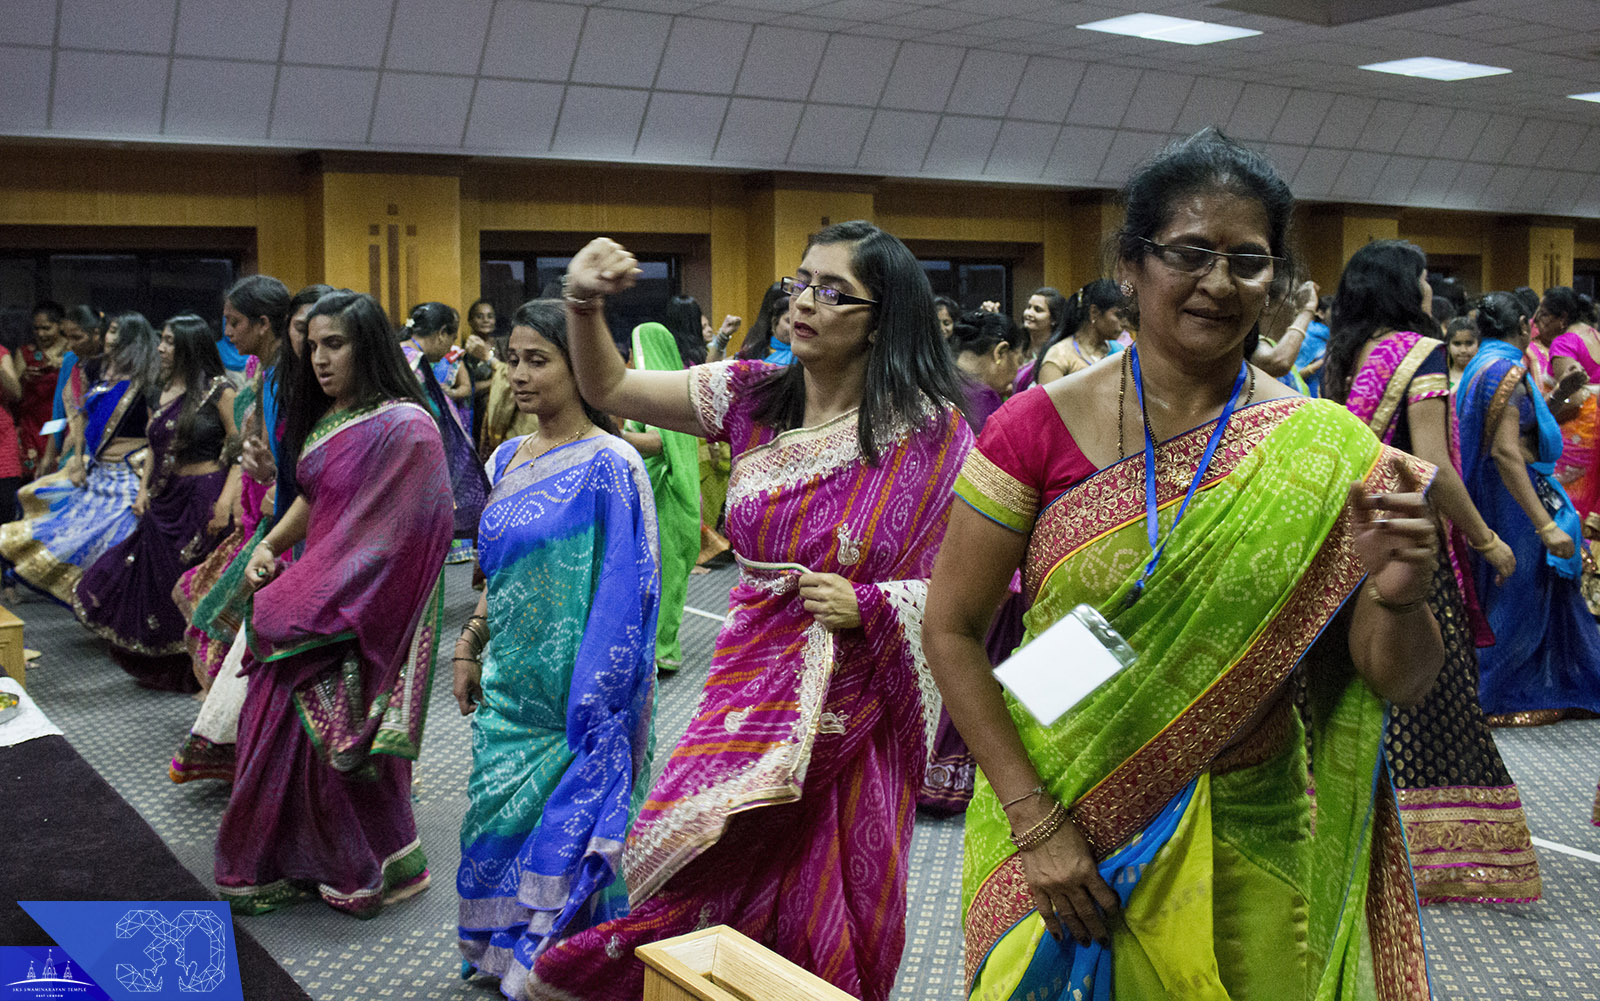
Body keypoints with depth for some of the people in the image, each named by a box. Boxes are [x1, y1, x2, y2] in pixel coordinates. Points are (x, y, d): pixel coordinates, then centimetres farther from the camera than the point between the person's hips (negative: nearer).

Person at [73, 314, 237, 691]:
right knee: (156, 579, 9)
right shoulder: (164, 392, 12)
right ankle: (162, 669, 22)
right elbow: (155, 447, 20)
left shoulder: (219, 390, -9)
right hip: (166, 499, 7)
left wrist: (224, 502, -20)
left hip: (204, 495, -7)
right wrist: (143, 489, 6)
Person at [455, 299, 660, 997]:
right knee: (496, 817, 13)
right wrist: (470, 648, 15)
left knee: (564, 827, 2)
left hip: (573, 695, -7)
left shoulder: (606, 465, -15)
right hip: (509, 685, 7)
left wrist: (594, 698, -18)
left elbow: (623, 591, -17)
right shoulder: (510, 460, 8)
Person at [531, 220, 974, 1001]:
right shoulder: (752, 395, 3)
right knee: (703, 885, 5)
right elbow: (609, 390, 5)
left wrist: (866, 605, -21)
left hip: (850, 710, -3)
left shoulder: (930, 431, -9)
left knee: (825, 923, 5)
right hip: (748, 689, 3)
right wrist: (584, 305, -12)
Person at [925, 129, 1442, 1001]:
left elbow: (1401, 683, -3)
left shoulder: (1330, 454, -6)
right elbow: (950, 629, -7)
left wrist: (1398, 594, -25)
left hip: (1249, 848, 1)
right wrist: (1035, 821, -13)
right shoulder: (1039, 427, -9)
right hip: (1062, 841, 0)